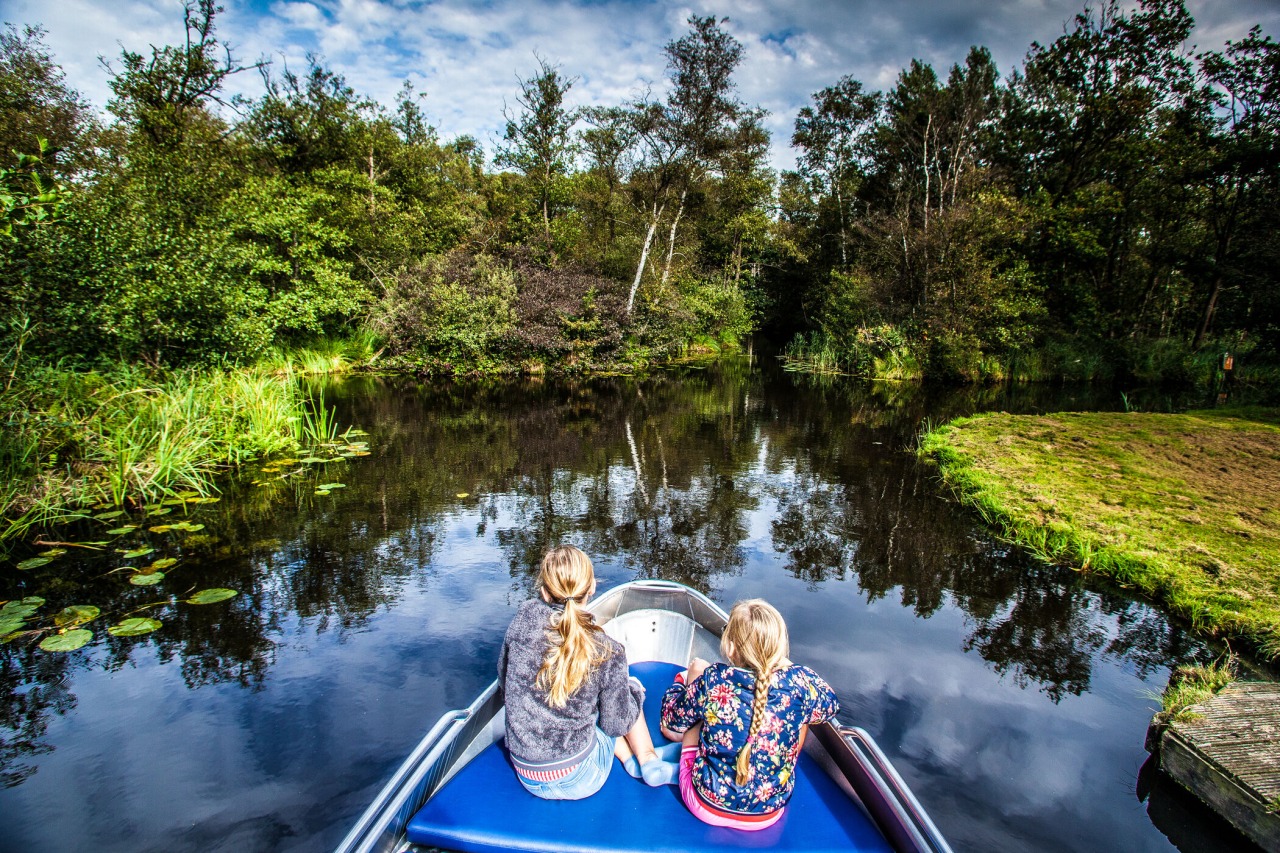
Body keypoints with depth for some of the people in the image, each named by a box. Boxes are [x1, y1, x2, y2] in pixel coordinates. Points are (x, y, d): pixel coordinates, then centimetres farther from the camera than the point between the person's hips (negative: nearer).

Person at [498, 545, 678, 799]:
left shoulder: (525, 618, -14)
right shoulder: (608, 652, -19)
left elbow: (503, 677, 2)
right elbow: (617, 725, -7)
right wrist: (633, 691, 13)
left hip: (527, 779, 3)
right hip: (579, 782, -3)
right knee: (632, 685, 16)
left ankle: (633, 761, 25)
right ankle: (650, 764, 21)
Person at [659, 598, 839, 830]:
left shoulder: (712, 680, -24)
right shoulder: (798, 681, -22)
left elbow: (671, 721, -4)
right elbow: (830, 703, 4)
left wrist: (682, 683, 15)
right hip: (769, 814, 2)